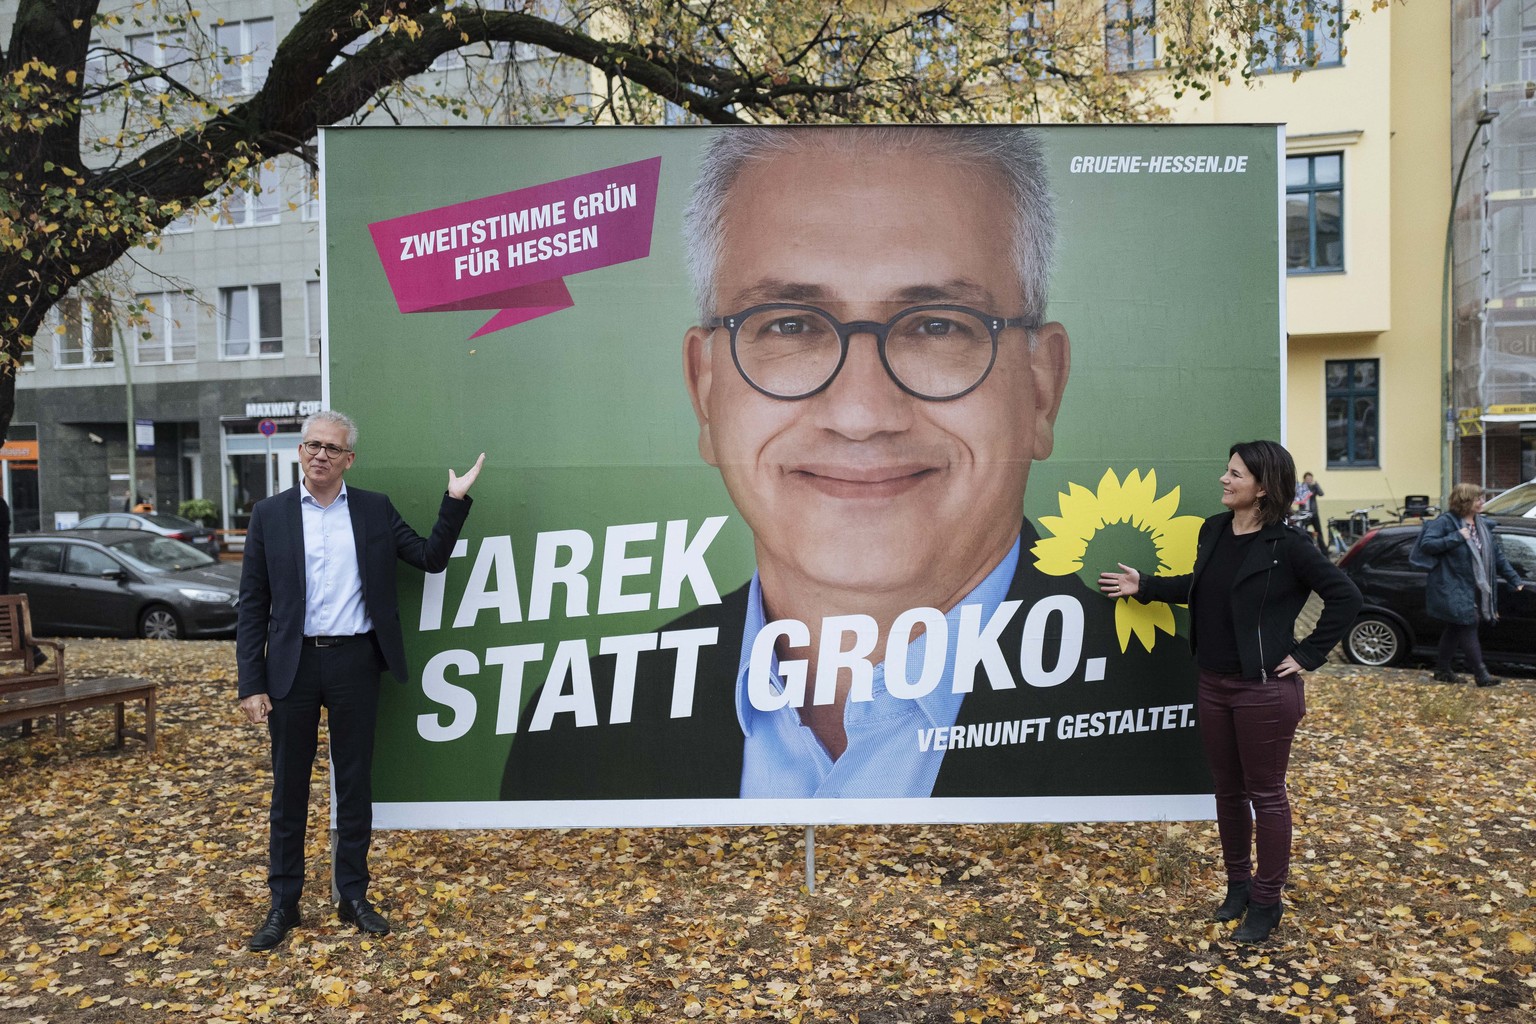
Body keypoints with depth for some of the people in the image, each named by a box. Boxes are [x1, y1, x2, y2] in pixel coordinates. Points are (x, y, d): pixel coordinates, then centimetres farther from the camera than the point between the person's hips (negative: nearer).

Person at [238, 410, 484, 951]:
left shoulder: (375, 509, 4)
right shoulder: (269, 514, 1)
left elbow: (431, 558, 4)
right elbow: (252, 607, 1)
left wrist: (456, 500, -7)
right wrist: (251, 685, -4)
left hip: (355, 662, 1)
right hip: (294, 663, 0)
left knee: (354, 784, 10)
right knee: (289, 788, 9)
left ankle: (354, 897, 24)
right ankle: (283, 904, 24)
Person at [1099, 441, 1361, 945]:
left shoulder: (1287, 545, -15)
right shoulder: (1213, 530, 4)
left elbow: (1345, 597, -12)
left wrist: (1308, 655, -11)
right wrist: (1144, 586, 15)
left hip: (1265, 690, -6)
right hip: (1214, 683, 7)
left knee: (1265, 795, 7)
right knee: (1228, 790, 17)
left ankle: (1266, 901, 22)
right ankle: (1238, 884, 34)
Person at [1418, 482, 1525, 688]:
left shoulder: (1484, 524, 12)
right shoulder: (1446, 522, -11)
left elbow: (1497, 555, 17)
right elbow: (1425, 544, -21)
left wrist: (1515, 579, 14)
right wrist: (1456, 537, -24)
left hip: (1475, 590, 8)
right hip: (1454, 590, -8)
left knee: (1455, 629, 13)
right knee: (1468, 627, -7)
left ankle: (1442, 670, 23)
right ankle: (1481, 674, -2)